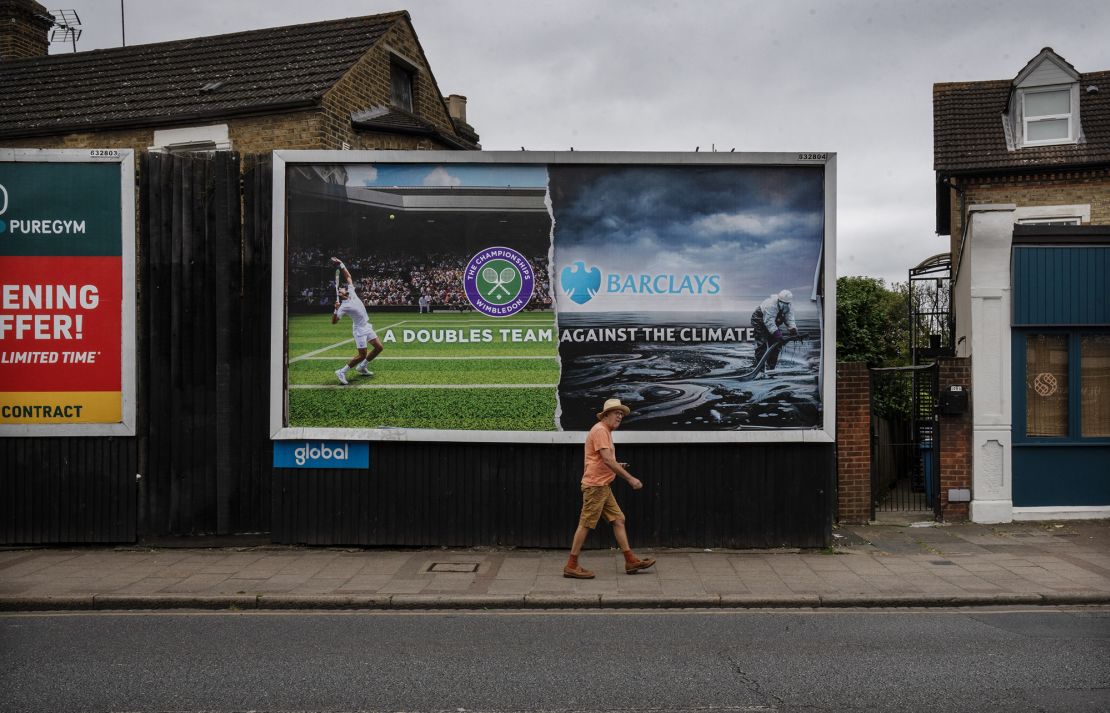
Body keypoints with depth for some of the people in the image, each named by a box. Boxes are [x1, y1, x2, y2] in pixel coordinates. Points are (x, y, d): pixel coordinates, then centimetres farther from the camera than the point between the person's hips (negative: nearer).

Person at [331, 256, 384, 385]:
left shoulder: (351, 292, 3)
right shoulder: (343, 306, -16)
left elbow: (348, 276, 10)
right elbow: (334, 321, -21)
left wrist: (341, 264, 1)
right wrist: (336, 310, -36)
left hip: (367, 326, 8)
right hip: (359, 329, -8)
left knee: (379, 347, 8)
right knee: (362, 355, -11)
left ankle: (361, 367, 22)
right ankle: (341, 372, 0)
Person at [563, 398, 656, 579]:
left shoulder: (606, 431, 19)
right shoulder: (600, 430, -12)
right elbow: (607, 459, -22)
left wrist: (618, 466, 8)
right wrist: (630, 479, -21)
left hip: (603, 486, 10)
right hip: (595, 485, -10)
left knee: (618, 520, 8)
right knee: (585, 524, -6)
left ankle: (630, 561, 11)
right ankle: (571, 566, -1)